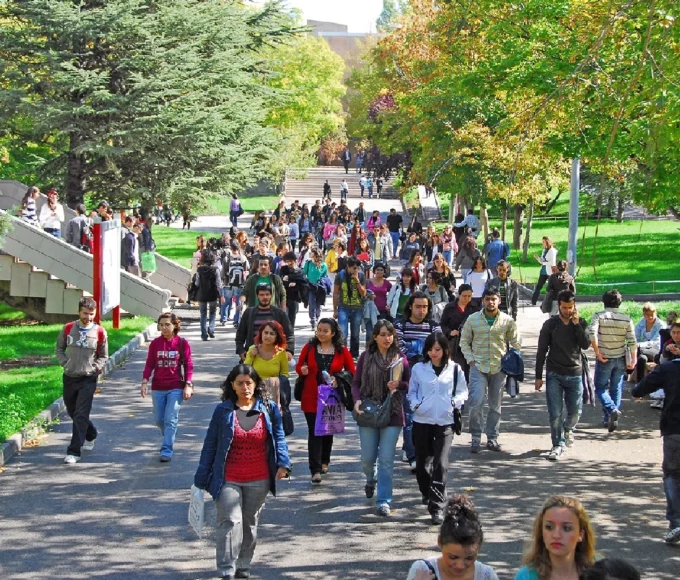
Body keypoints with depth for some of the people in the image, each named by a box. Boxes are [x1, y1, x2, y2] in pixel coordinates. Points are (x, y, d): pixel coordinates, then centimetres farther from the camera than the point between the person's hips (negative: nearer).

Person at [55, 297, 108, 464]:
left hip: (88, 379, -4)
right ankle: (91, 435, 42)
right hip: (69, 377, 4)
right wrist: (64, 363, -2)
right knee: (72, 412, 16)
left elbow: (103, 356, 6)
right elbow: (60, 348, 13)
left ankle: (74, 452, -10)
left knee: (81, 416, -10)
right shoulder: (68, 329, 0)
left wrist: (94, 368, -9)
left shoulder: (100, 332, -5)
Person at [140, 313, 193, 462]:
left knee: (170, 420, -10)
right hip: (158, 388, 3)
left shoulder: (182, 343, -3)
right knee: (159, 420, 12)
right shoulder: (155, 343, 2)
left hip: (176, 388, -3)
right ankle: (169, 437, 40)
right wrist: (145, 382, -6)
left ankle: (167, 450, -6)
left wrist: (188, 385, -7)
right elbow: (149, 364, 4)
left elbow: (188, 365, 0)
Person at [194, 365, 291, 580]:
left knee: (250, 523, 13)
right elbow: (210, 445, 1)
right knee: (230, 522, -11)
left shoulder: (269, 409, 0)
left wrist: (283, 463, -13)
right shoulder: (223, 411, -3)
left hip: (259, 481, 2)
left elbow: (279, 437, 4)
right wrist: (201, 479, 2)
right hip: (229, 480, -2)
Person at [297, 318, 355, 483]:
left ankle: (324, 462, 36)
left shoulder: (342, 351, -2)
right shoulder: (309, 348, 0)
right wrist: (302, 370, -14)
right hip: (311, 398, -1)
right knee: (314, 433, -7)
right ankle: (315, 470, -10)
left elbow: (352, 372, 3)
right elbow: (298, 366, 8)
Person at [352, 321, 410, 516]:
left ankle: (384, 500, 6)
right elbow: (356, 383, 2)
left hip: (392, 414, -1)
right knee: (367, 458, 8)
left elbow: (409, 384, 7)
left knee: (386, 460, -2)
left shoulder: (400, 358, 0)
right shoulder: (366, 357, -1)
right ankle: (371, 479, 42)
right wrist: (357, 400, -16)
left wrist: (398, 385, -14)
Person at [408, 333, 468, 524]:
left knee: (440, 464, -11)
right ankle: (426, 493, 42)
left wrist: (455, 403, -8)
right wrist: (415, 404, -6)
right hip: (422, 421, 2)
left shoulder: (455, 370, 2)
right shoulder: (418, 369, 3)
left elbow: (463, 392, 10)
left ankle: (437, 507, -10)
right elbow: (412, 391, 12)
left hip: (445, 422, -2)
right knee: (422, 462, 13)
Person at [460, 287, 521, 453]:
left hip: (499, 368, 1)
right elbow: (464, 341, 9)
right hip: (478, 366, -1)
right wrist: (470, 359, -3)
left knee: (495, 405, 9)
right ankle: (476, 438, 1)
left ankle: (492, 438, 20)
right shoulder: (473, 319, 2)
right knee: (476, 402, -12)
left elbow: (515, 343, 11)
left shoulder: (508, 321, 2)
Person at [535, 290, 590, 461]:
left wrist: (576, 324, -15)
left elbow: (585, 345, -11)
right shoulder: (550, 324, 0)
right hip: (554, 374, -1)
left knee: (575, 411, 6)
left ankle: (567, 429, 38)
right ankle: (558, 445, 5)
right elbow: (541, 351, 2)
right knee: (555, 413, -5)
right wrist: (538, 376, -1)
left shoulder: (581, 323, 4)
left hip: (574, 374, 1)